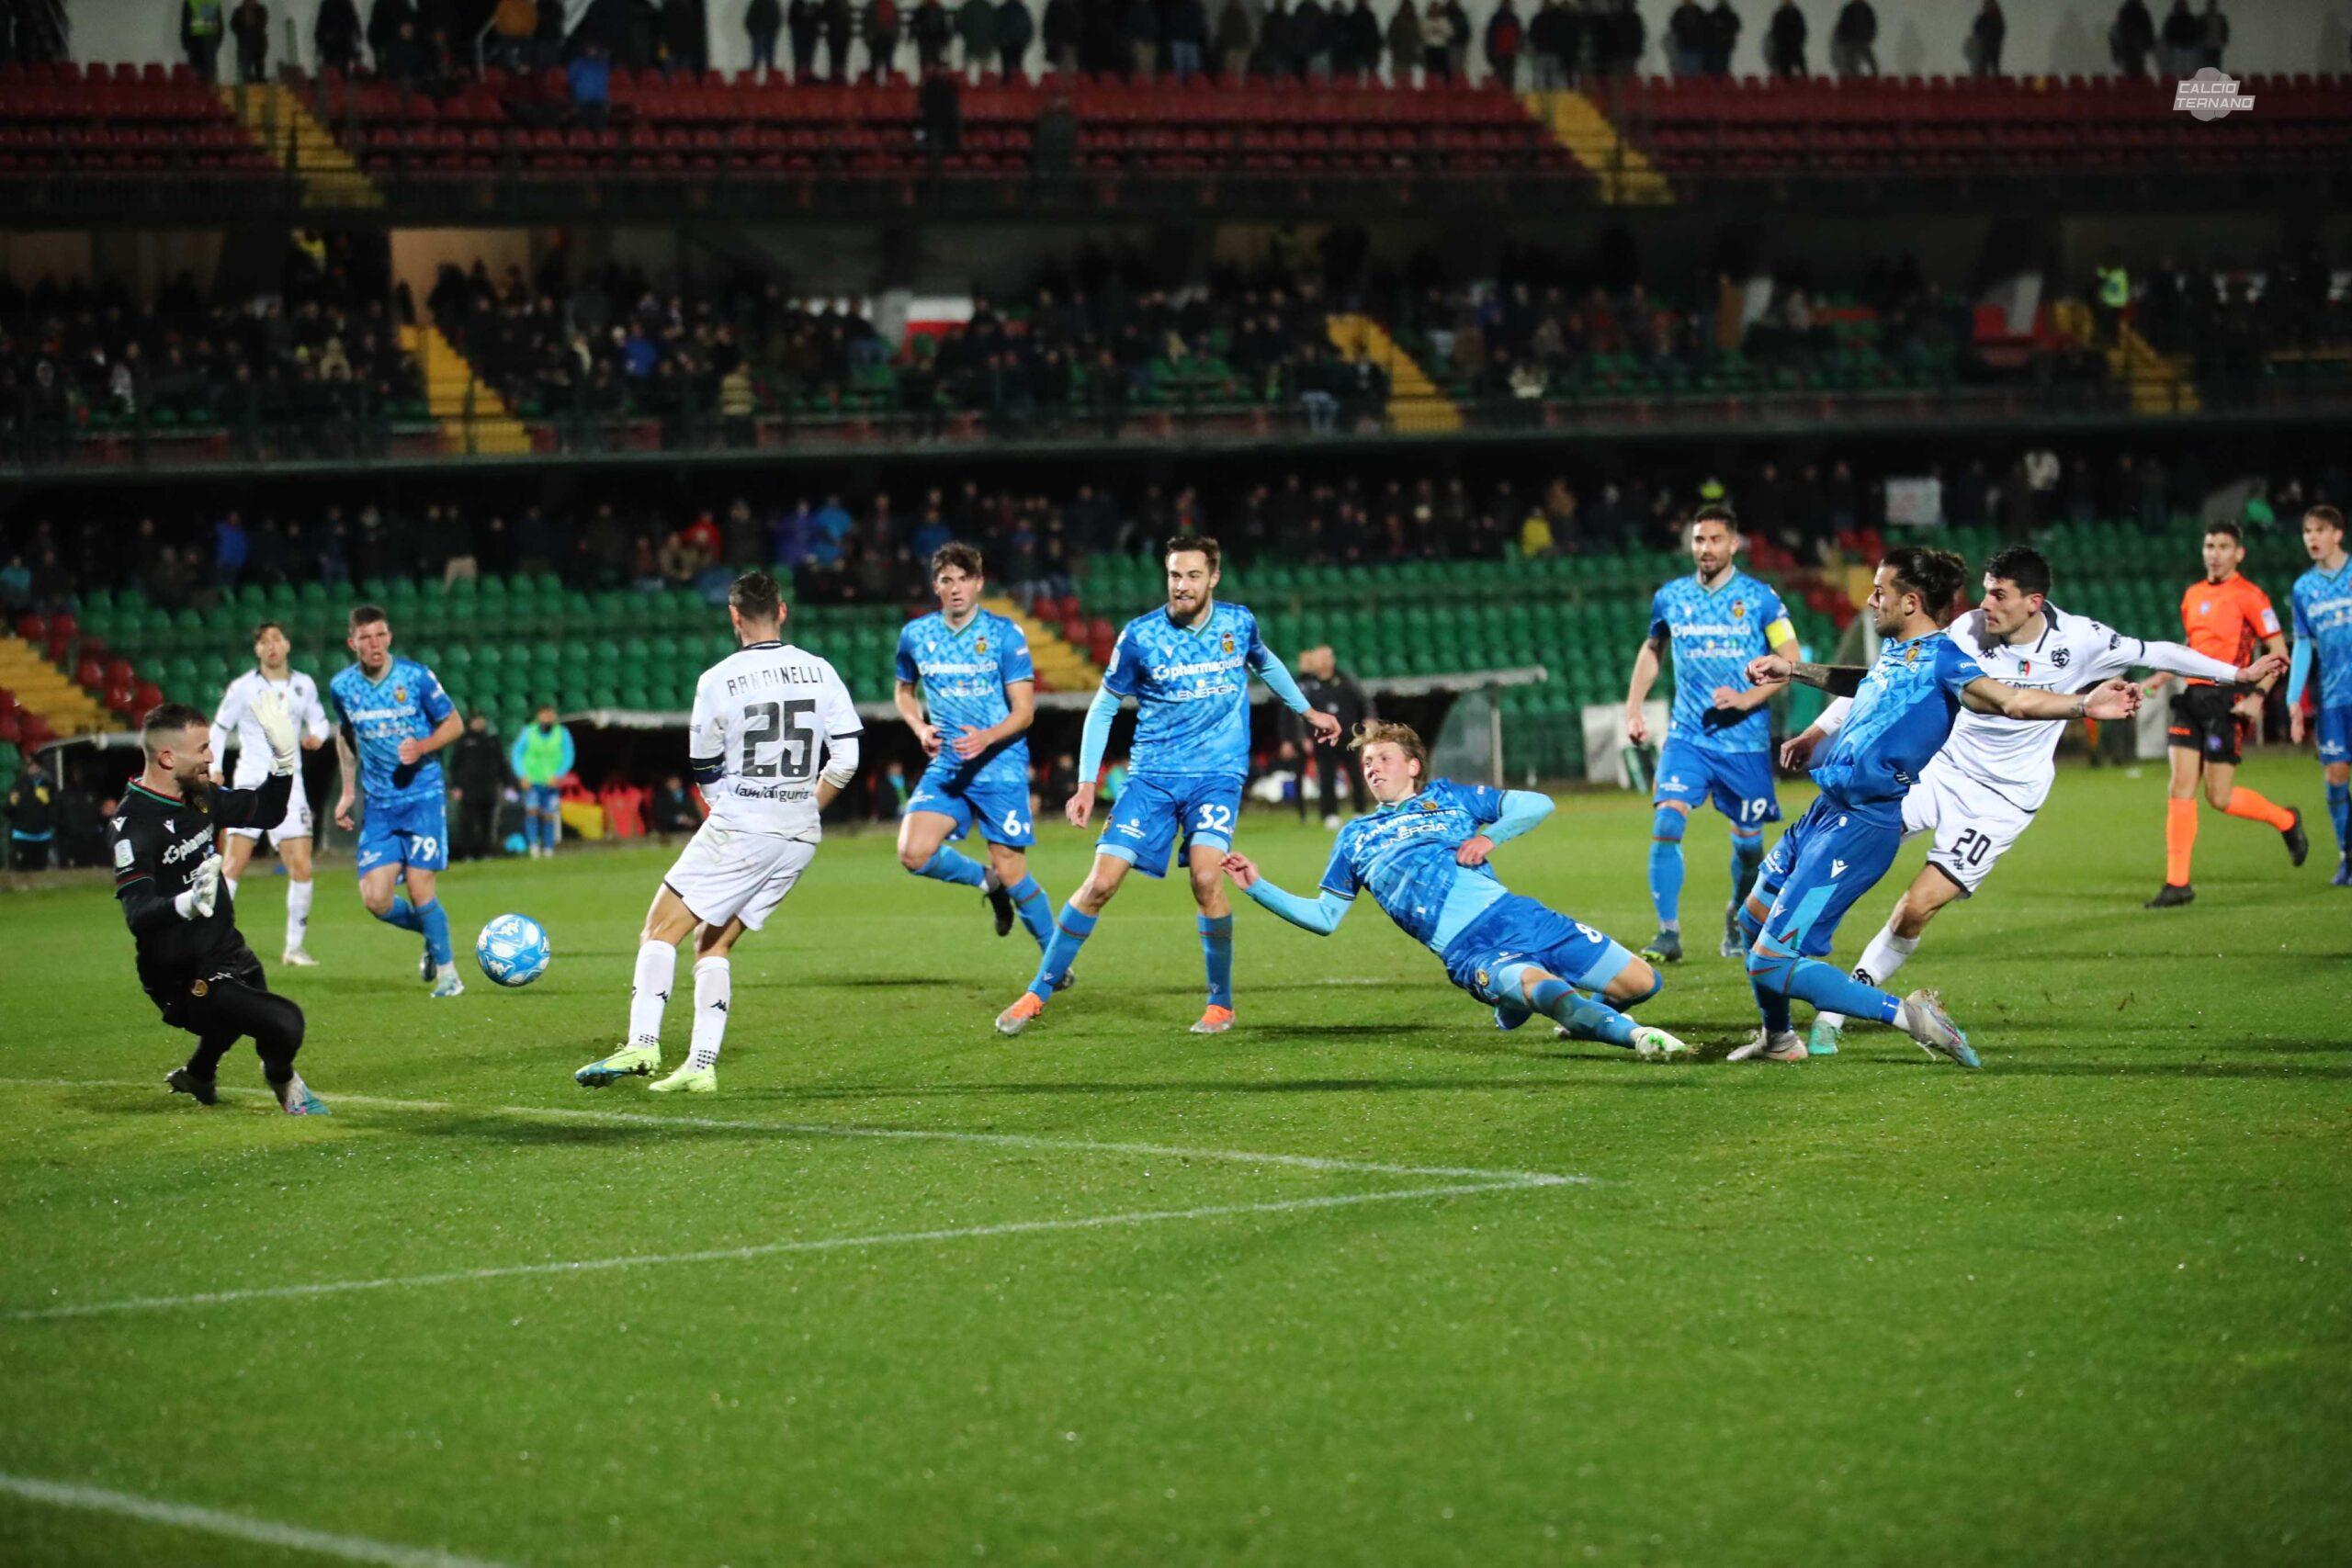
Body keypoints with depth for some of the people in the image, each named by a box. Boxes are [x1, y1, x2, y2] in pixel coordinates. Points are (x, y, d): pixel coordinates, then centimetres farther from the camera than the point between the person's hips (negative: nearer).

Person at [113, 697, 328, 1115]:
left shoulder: (199, 797, 3)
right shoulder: (132, 824, -24)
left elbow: (267, 812, 20)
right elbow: (138, 915, -34)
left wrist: (284, 756, 6)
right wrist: (187, 903, -54)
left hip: (226, 952, 9)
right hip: (182, 978, -9)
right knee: (284, 1022, -22)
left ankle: (195, 1077, 62)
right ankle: (282, 1079, 12)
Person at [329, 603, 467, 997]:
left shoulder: (416, 677, -8)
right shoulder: (342, 686, 1)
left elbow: (454, 724, 2)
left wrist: (422, 746, -16)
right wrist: (348, 792, 17)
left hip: (423, 797, -3)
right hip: (379, 805, 3)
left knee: (420, 890, -12)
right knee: (375, 900, -6)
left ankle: (447, 973, 7)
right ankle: (432, 934, 24)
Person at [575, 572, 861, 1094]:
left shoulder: (718, 680, -6)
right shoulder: (819, 672, 5)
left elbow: (705, 771, 3)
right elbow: (846, 758, 4)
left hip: (737, 833, -5)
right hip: (800, 836, 5)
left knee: (661, 929, 2)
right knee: (714, 944, 14)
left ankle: (641, 1044, -15)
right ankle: (702, 1065, 4)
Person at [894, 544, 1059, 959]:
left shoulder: (1005, 634, -5)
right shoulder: (916, 635, 5)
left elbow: (1024, 711, -7)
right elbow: (904, 691, 23)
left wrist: (987, 737, -26)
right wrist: (920, 727, 2)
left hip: (1001, 766, -4)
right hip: (946, 766, 4)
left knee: (1011, 872, -5)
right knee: (914, 853, -17)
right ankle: (985, 881, 13)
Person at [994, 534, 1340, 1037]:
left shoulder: (1238, 623, 1)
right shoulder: (1140, 636, -6)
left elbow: (1266, 662, 25)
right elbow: (1103, 707, 4)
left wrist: (1308, 711, 32)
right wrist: (1087, 784, -2)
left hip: (1217, 774, 0)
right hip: (1151, 776, 0)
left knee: (1206, 878, -22)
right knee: (1100, 883, -9)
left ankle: (1221, 1003, -5)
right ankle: (1040, 991, 6)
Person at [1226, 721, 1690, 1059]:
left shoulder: (1451, 798, 20)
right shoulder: (1355, 838, 23)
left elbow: (1538, 804, 15)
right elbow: (1324, 917, 24)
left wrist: (1490, 837, -2)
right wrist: (1258, 887, 14)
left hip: (1516, 915, 2)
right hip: (1469, 954, -2)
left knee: (1641, 983, -3)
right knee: (1542, 987, -37)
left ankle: (1585, 1018, 24)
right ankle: (1631, 1035, -51)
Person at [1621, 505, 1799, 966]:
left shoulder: (1759, 598, -3)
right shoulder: (1670, 598, 5)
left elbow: (1790, 659, -2)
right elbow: (1652, 650, 22)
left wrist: (1748, 698, -16)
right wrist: (1633, 709, 12)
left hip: (1745, 740, -1)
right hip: (1687, 735, 1)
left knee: (1748, 841, 7)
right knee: (1666, 824, -19)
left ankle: (1737, 919, 36)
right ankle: (1668, 934, -15)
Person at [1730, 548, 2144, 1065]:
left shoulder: (1941, 659, -15)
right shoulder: (1894, 651, 11)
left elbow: (2009, 700, -29)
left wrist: (2084, 704, -45)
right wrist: (1793, 670, 42)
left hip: (1858, 829, -10)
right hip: (1825, 811, 10)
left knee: (1770, 963, -15)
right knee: (1753, 920, 27)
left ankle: (1905, 1015, -11)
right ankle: (1778, 1039, 45)